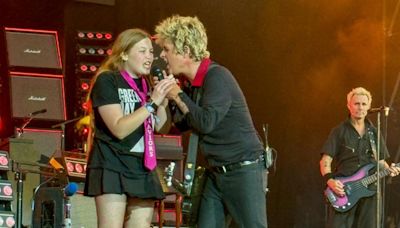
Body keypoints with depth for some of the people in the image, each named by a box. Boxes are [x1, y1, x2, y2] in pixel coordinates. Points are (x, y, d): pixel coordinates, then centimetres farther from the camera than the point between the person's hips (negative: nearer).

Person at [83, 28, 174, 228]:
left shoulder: (146, 84, 14)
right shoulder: (107, 80, -8)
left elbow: (159, 126, 10)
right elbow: (119, 128, -18)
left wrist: (163, 101, -6)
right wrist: (152, 103, -21)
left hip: (142, 169, 7)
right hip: (112, 167, -7)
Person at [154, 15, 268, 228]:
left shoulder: (217, 76, -16)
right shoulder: (190, 83, 9)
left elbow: (206, 122, -25)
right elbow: (182, 124, 16)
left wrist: (178, 95, -14)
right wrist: (167, 96, 3)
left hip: (244, 170, -9)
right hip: (216, 173, 9)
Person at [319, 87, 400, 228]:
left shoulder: (374, 133, 15)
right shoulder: (340, 131, 2)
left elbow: (380, 161, 21)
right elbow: (325, 161, -3)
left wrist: (388, 169, -1)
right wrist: (330, 180, -20)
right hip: (343, 191, -4)